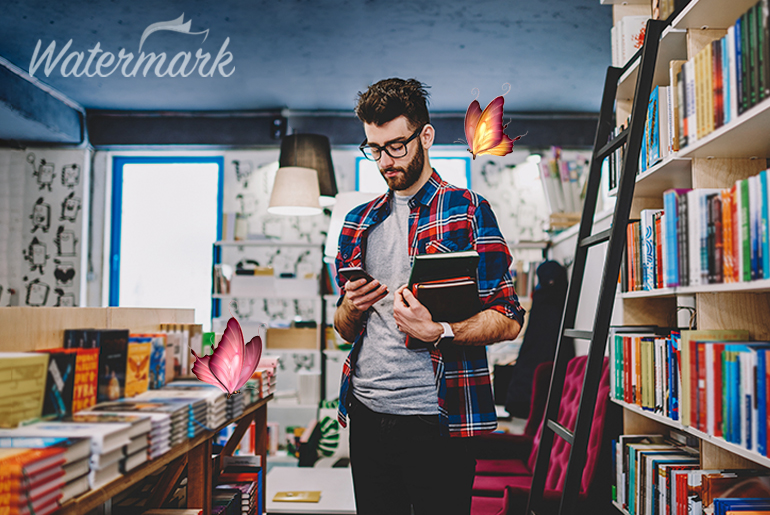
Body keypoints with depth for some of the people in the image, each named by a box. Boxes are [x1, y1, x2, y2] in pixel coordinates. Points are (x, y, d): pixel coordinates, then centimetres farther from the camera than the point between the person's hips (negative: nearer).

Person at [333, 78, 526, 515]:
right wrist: (351, 309, -3)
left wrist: (438, 332, -22)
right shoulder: (359, 222, 14)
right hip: (366, 415, 5)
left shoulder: (467, 210, -1)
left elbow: (508, 320, -6)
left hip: (435, 418, -4)